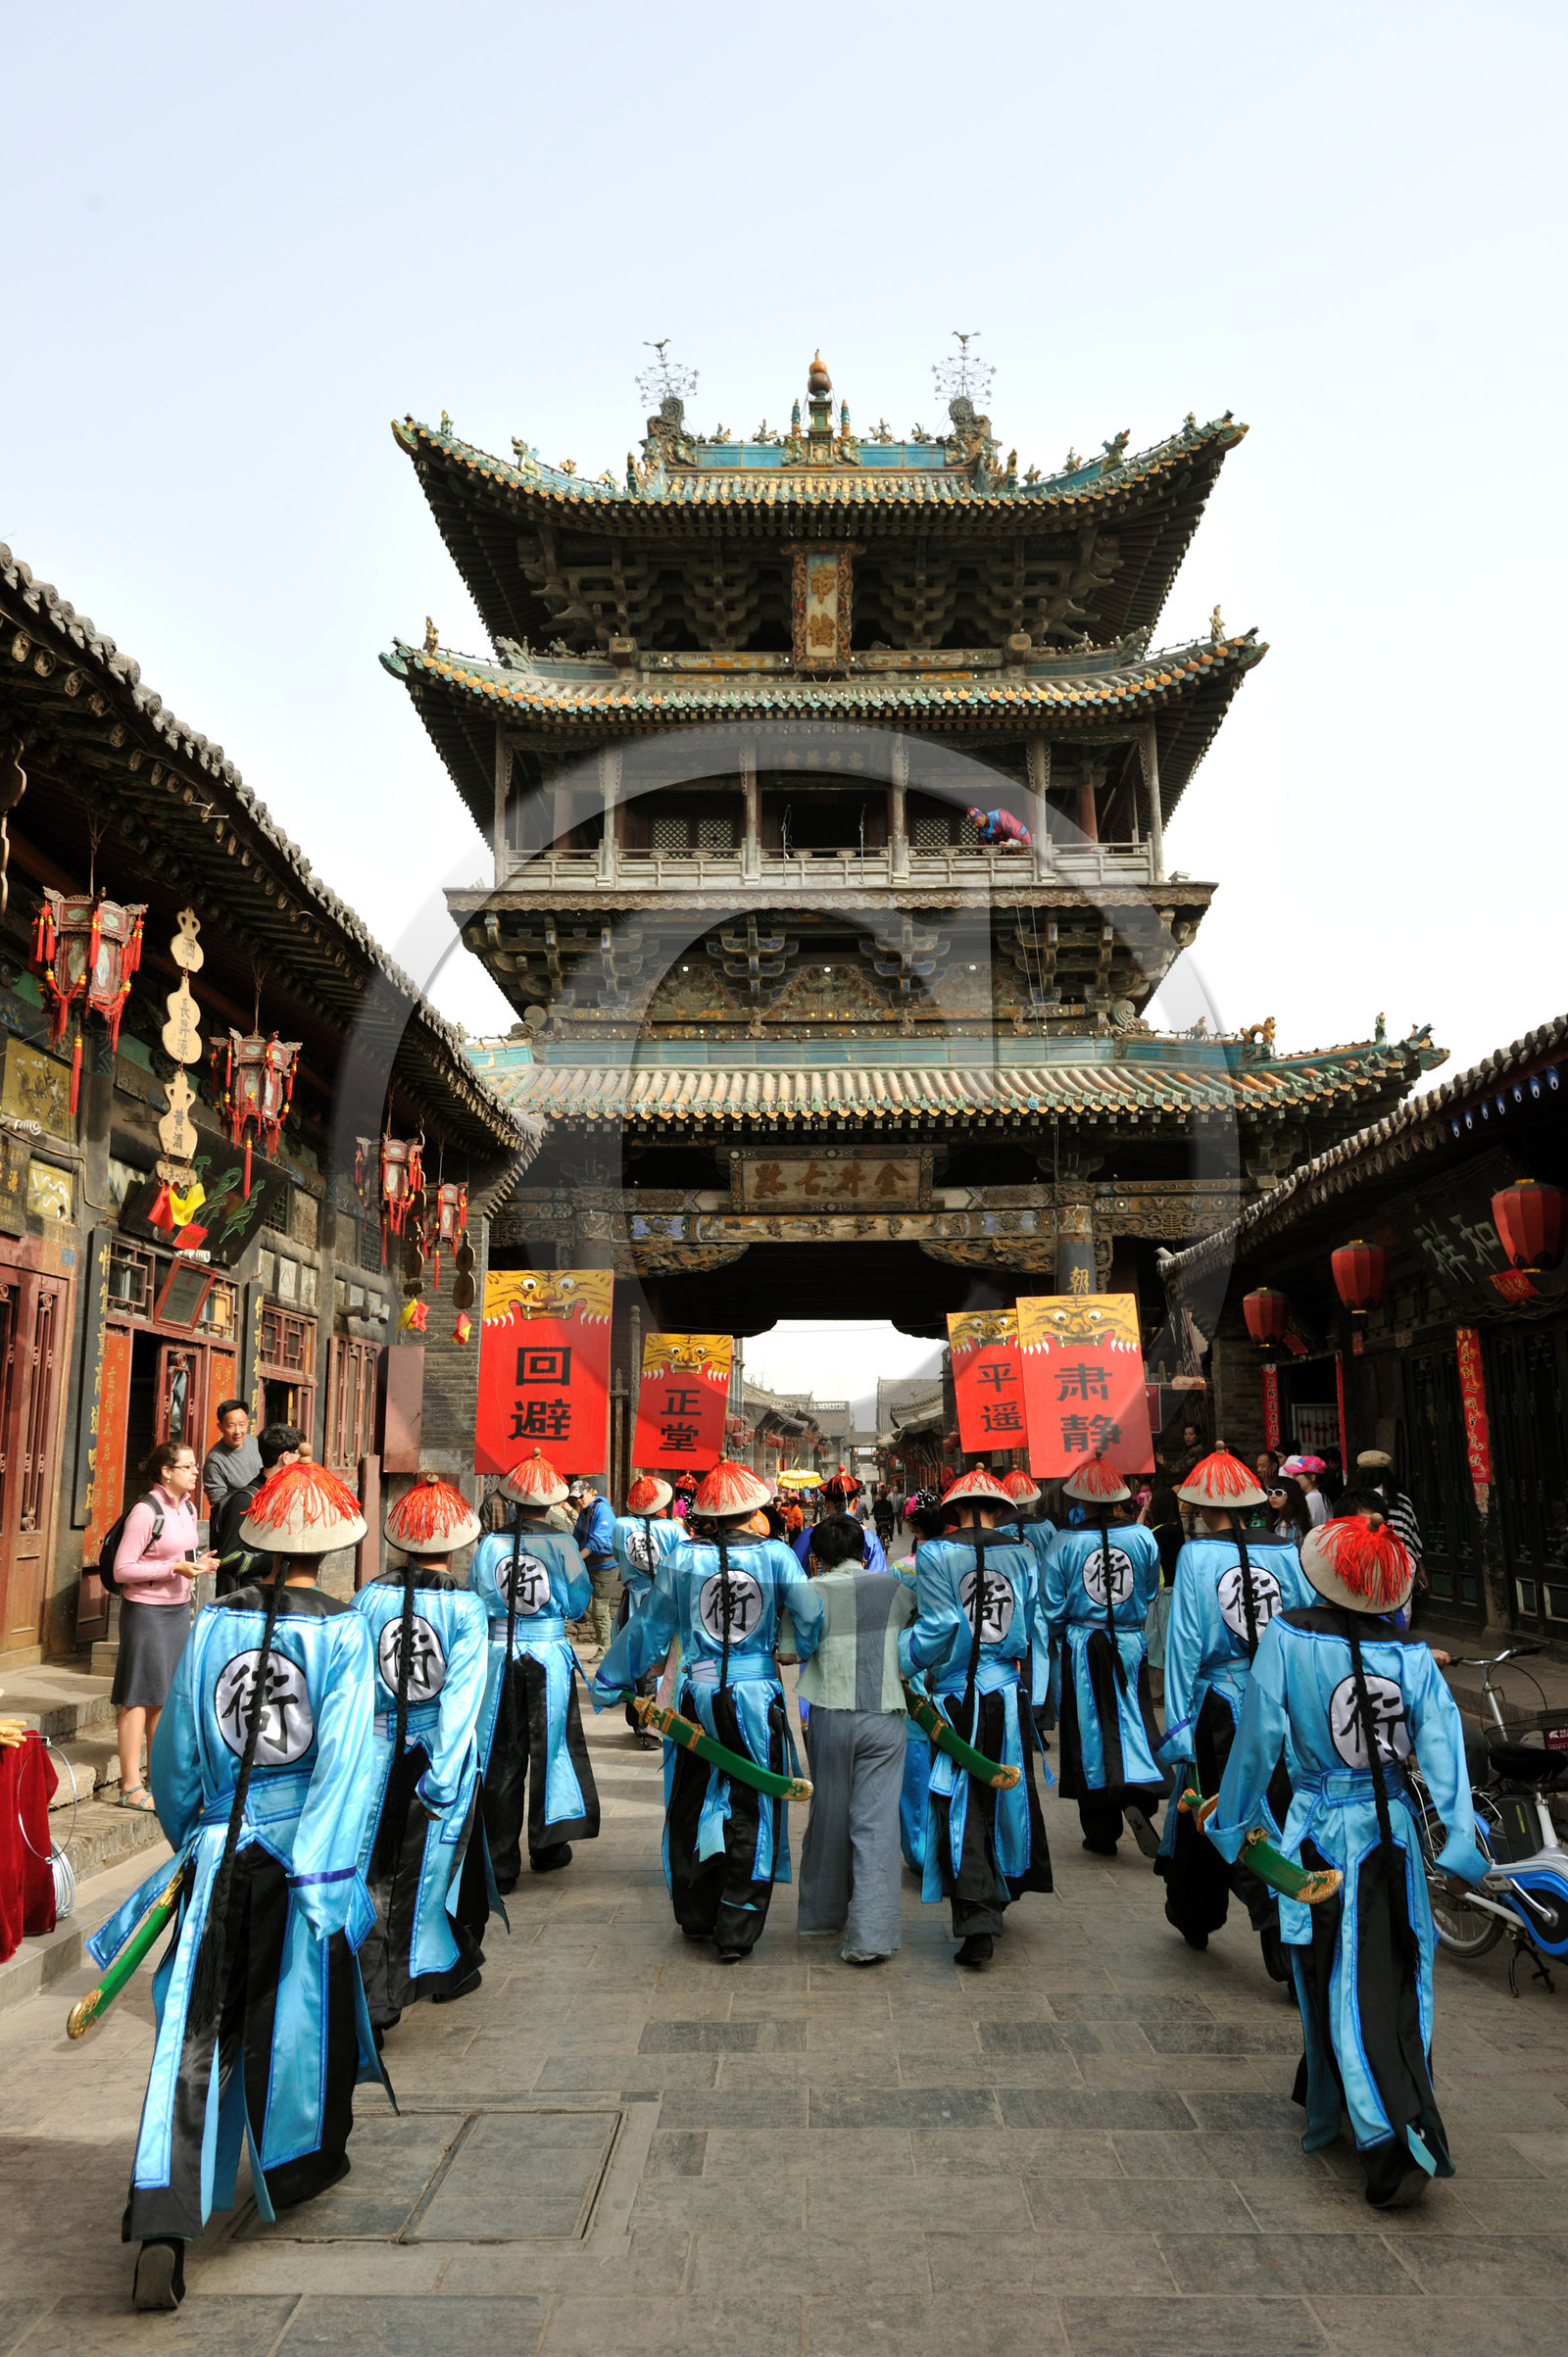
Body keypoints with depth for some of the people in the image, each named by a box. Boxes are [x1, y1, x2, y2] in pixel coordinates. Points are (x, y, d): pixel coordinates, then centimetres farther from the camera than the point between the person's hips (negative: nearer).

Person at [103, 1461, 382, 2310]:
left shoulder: (214, 1624, -2)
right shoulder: (343, 1632, -11)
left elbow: (174, 1752, 6)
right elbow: (343, 1761, -16)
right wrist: (324, 1880, -14)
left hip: (218, 1854, 2)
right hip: (304, 1855, -2)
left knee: (197, 2029, 7)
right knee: (305, 2008, 18)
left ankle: (164, 2226, -2)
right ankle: (299, 2163, 39)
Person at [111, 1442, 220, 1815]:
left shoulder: (187, 1508, 10)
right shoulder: (146, 1511, -16)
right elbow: (122, 1570, -18)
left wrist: (200, 1562, 2)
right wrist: (175, 1567, -22)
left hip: (179, 1608, 8)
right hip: (147, 1611, -8)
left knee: (167, 1694, 15)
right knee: (140, 1697, -4)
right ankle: (131, 1787, 2)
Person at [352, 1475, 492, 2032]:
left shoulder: (369, 1599, -6)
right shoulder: (467, 1608, -11)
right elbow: (462, 1695, -16)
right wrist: (443, 1772, -15)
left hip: (378, 1753, 1)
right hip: (440, 1756, -1)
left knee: (376, 1872, 8)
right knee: (437, 1861, 18)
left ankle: (372, 2001, 3)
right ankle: (452, 1966, 37)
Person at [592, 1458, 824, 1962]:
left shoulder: (681, 1559, -3)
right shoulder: (776, 1555, -7)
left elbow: (649, 1628, 5)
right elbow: (812, 1619, -9)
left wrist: (610, 1681, 18)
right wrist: (811, 1660, 13)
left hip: (696, 1696, 2)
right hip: (756, 1697, -2)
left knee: (692, 1807, 18)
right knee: (751, 1814, 9)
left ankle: (697, 1917, 32)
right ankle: (735, 1933, 11)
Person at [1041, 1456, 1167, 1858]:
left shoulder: (1066, 1544, -10)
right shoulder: (1143, 1538, -5)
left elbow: (1051, 1608, -3)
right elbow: (1150, 1592, 10)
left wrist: (1054, 1640, 15)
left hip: (1080, 1649, -1)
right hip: (1129, 1646, 1)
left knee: (1088, 1732, 7)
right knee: (1133, 1718, 8)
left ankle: (1102, 1832, 14)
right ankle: (1139, 1795, -19)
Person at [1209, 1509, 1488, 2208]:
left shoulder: (1287, 1638, -13)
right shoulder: (1411, 1652, -7)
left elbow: (1258, 1737, -8)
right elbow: (1442, 1742, -12)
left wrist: (1233, 1821, 4)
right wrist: (1461, 1842, -9)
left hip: (1321, 1831, -3)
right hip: (1394, 1831, 3)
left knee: (1343, 1994, 5)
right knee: (1397, 1982, 16)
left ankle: (1393, 2149, 2)